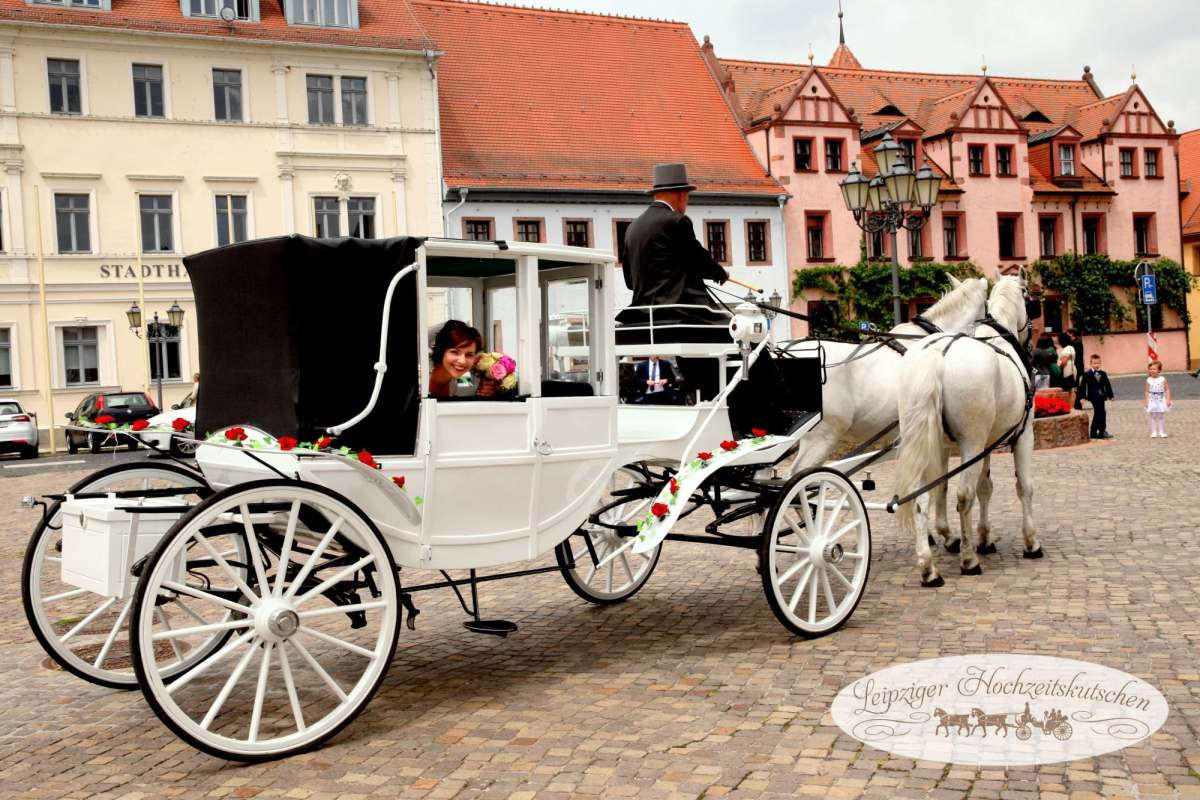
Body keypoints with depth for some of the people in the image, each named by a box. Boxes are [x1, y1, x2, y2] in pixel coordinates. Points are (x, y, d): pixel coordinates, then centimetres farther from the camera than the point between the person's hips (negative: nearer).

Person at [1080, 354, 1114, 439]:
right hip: (1094, 396, -6)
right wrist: (1082, 397, -8)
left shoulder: (1103, 374, 10)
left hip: (1101, 396, 6)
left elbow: (1107, 385, 11)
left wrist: (1110, 395, 4)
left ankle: (1093, 433, 18)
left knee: (1097, 414, 9)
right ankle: (1102, 431, -8)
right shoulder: (1087, 374, -3)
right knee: (1101, 413, -14)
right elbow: (1083, 386, -4)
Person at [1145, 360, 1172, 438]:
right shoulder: (1149, 380, 0)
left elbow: (1167, 390, -3)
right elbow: (1147, 392, 4)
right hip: (1152, 402, 1)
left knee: (1161, 417, 5)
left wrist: (1168, 400, -9)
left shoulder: (1163, 379, -5)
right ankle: (1154, 433, 9)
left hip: (1161, 401, -1)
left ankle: (1162, 432, 13)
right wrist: (1147, 402, 1)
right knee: (1153, 417, 4)